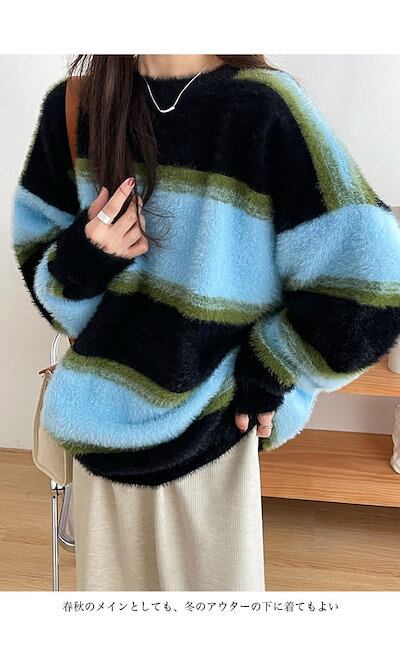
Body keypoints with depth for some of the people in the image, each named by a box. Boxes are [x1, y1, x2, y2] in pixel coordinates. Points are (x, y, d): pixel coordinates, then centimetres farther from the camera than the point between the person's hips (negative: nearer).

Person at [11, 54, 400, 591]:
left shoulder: (263, 109, -17)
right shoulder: (72, 106, -3)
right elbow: (36, 255, 8)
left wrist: (267, 376, -9)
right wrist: (77, 260, -14)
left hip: (212, 431, -3)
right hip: (105, 422, 4)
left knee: (214, 574, 17)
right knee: (111, 572, 22)